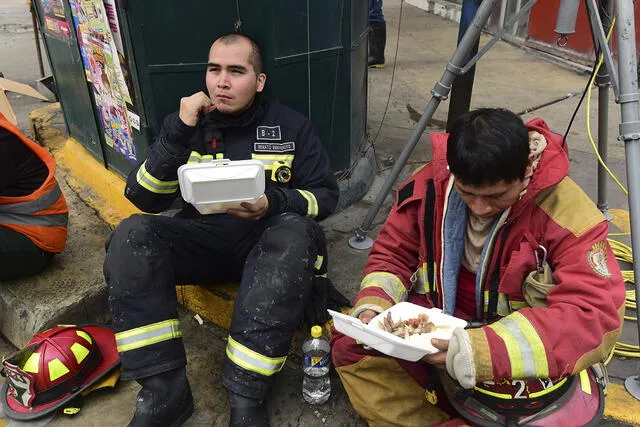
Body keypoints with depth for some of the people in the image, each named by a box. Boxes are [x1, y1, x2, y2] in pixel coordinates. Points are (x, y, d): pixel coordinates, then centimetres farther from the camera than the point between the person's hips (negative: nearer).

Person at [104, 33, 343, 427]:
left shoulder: (291, 126, 5)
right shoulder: (190, 124, 9)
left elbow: (326, 195, 2)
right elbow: (145, 199, 0)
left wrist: (274, 203, -18)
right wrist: (179, 132, -13)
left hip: (267, 240, -1)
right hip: (203, 239, 2)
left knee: (295, 234, -35)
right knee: (132, 235, -24)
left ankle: (246, 394, -30)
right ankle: (165, 389, -23)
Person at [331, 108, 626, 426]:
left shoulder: (568, 212, -23)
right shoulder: (430, 182, -11)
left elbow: (597, 316, -28)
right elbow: (392, 254, 2)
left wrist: (482, 350, -39)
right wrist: (372, 306, -19)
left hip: (527, 359, -2)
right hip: (436, 334, 3)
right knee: (350, 344, -13)